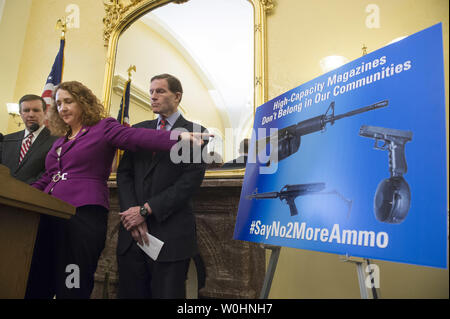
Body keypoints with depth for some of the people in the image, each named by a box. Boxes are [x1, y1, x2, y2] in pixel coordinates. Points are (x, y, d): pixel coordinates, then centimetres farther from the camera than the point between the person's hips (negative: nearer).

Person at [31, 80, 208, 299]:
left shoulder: (103, 128, 3)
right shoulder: (60, 140, 24)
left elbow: (139, 137, -14)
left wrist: (179, 137, -30)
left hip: (85, 215, -7)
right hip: (49, 215, 7)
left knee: (72, 288, -6)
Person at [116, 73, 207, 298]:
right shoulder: (138, 130, 15)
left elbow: (191, 180, -10)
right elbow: (124, 174, 7)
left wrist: (146, 210, -13)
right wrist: (134, 215, -8)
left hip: (170, 235, -4)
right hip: (133, 234, 4)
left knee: (166, 294, 4)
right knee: (130, 293, 10)